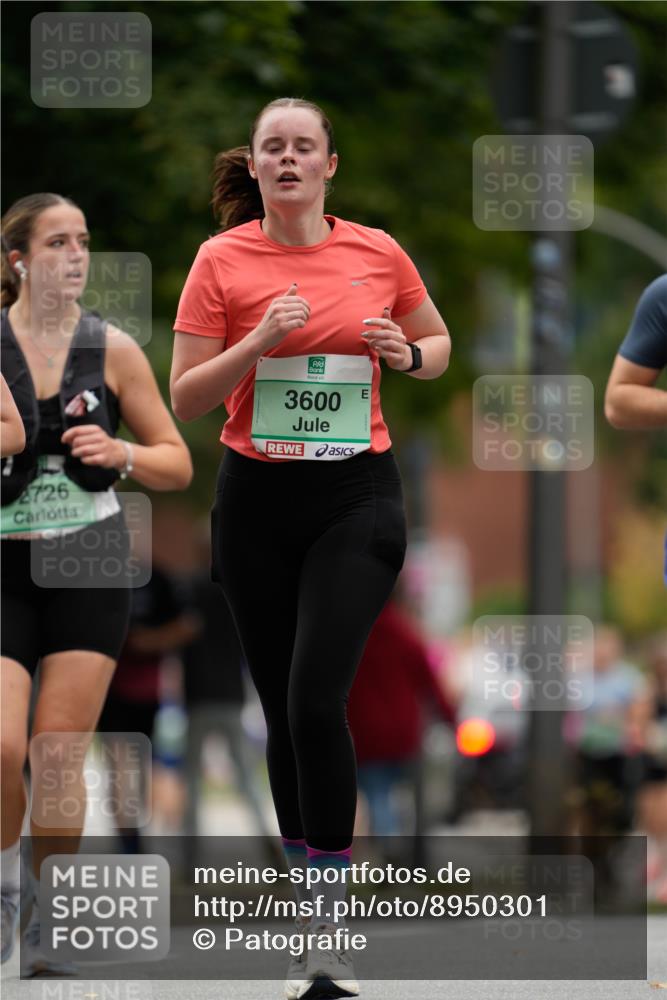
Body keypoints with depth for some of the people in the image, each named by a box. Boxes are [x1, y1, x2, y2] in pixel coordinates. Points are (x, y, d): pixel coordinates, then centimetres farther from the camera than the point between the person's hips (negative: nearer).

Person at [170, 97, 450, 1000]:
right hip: (255, 501, 1)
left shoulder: (377, 252, 1)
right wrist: (259, 341, -19)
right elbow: (185, 400, -4)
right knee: (282, 712, 7)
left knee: (316, 701, -16)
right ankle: (313, 917, 21)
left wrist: (407, 354, -5)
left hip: (357, 495, -1)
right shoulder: (222, 260, -2)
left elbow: (438, 341, 18)